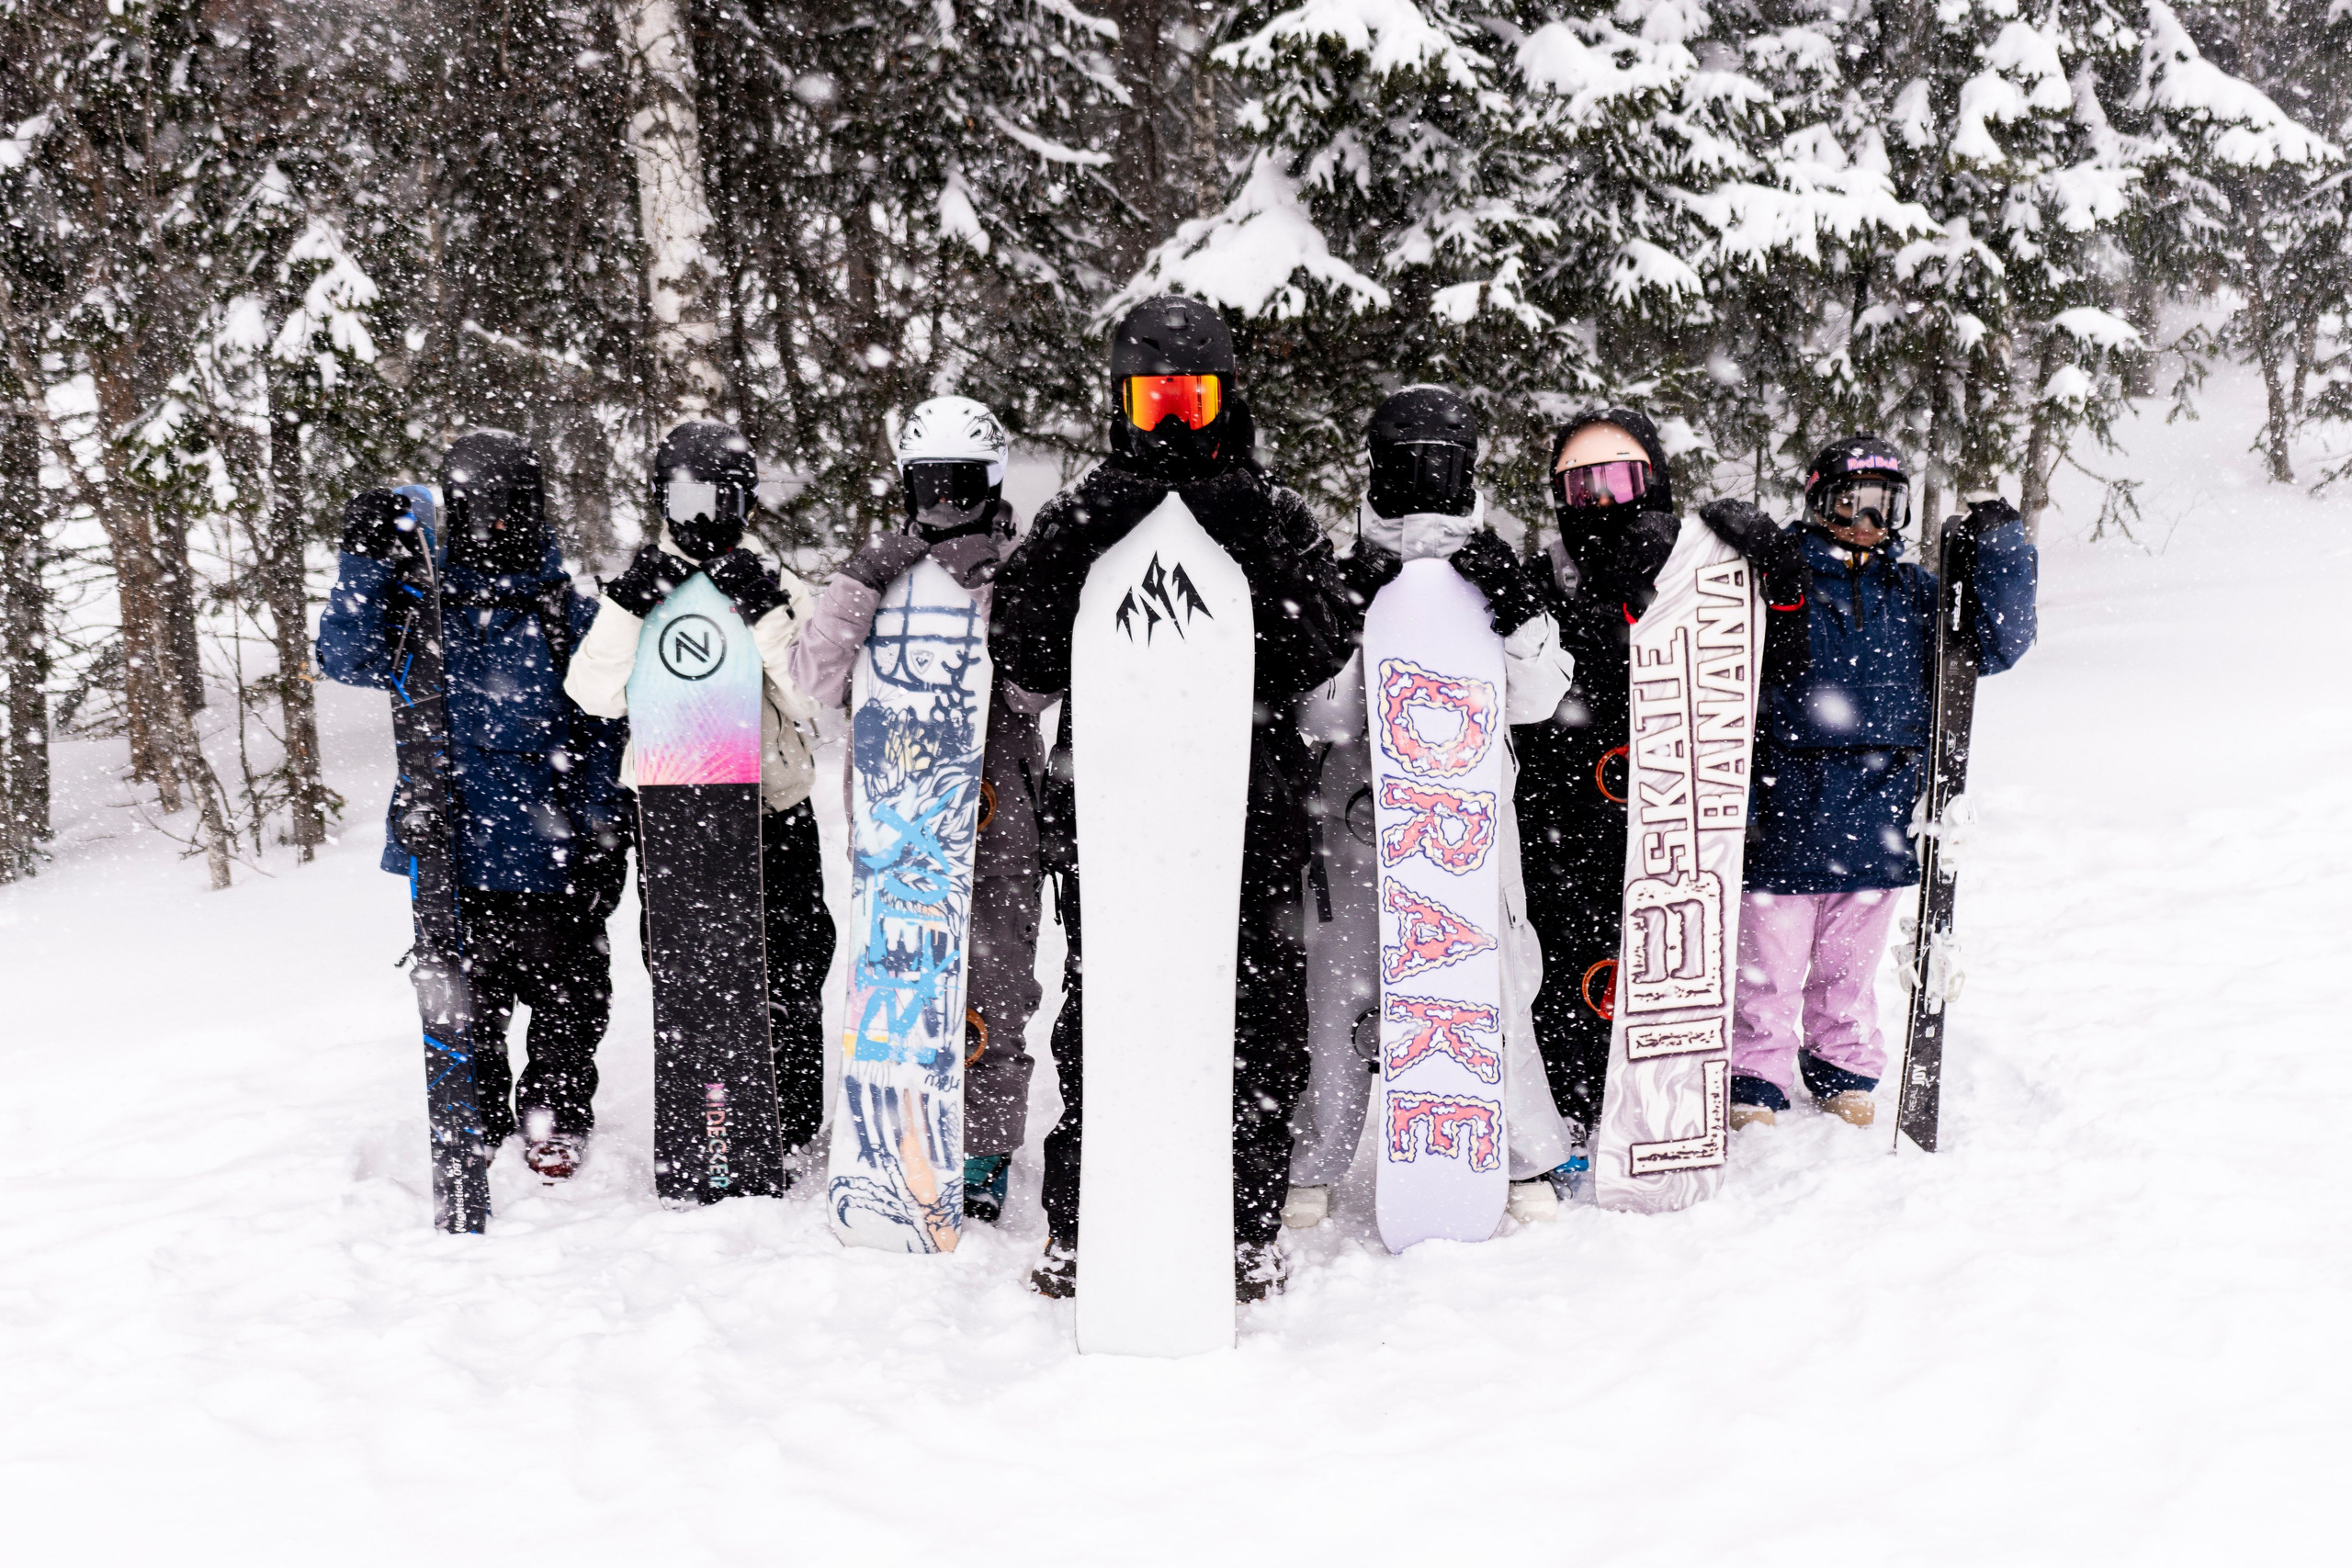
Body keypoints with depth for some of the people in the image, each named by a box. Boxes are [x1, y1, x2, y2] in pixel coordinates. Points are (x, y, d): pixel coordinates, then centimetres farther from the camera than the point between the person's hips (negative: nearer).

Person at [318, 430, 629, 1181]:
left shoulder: (571, 613, 2)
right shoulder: (424, 603, 4)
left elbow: (604, 731, 3)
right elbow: (350, 658, -10)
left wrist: (605, 837, -3)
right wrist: (366, 562, -22)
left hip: (550, 848, 0)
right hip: (451, 845, 1)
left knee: (566, 993, 9)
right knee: (464, 999, 10)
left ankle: (556, 1118, 29)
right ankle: (475, 1125, 27)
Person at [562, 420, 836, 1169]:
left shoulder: (778, 588, 3)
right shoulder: (638, 586, 6)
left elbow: (810, 698, -8)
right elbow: (597, 695, -7)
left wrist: (768, 618, -20)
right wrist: (627, 608, -18)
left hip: (773, 805, -1)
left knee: (787, 980, 0)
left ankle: (781, 1136, 12)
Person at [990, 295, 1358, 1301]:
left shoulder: (1274, 519, 9)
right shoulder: (1085, 517, 10)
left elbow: (1323, 652, -3)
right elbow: (1022, 659, 1)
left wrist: (1259, 561, -15)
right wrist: (1075, 555, -11)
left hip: (1249, 809, 0)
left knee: (1255, 1024, 2)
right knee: (1099, 1020, 1)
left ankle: (1248, 1228, 14)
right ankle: (1077, 1229, 13)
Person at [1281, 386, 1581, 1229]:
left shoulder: (1496, 575, 8)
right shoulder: (1344, 579, 4)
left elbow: (1536, 700, -1)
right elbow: (1323, 719, -4)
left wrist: (1521, 615, -15)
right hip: (1358, 814, 0)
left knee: (1493, 984, -2)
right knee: (1342, 991, 1)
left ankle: (1528, 1160, 15)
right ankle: (1312, 1168, 16)